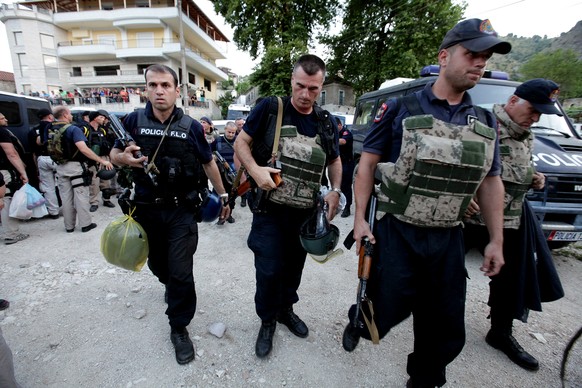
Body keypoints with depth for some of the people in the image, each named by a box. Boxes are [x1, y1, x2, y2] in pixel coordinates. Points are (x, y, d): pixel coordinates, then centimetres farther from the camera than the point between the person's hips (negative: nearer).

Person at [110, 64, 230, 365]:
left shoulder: (191, 126, -3)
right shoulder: (134, 121, -1)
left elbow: (208, 163, 6)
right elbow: (114, 154, 9)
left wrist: (223, 195, 8)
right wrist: (124, 158, -15)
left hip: (181, 211, -2)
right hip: (147, 209, 3)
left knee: (181, 272, -2)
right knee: (157, 264, 22)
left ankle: (179, 328, 19)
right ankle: (172, 287, 56)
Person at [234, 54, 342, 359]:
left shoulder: (326, 122, 5)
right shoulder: (269, 108, -7)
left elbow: (335, 161, 17)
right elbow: (241, 142, -1)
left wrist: (335, 191, 1)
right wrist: (255, 170, -19)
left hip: (306, 212, 4)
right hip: (269, 209, -3)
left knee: (294, 265, 18)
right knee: (269, 270, 2)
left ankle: (286, 309, 44)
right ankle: (267, 321, 30)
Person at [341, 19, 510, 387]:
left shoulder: (485, 122, 9)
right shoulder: (401, 108, -6)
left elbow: (491, 181, 13)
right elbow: (368, 163, -5)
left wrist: (496, 240, 9)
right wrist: (360, 218, -12)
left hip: (449, 239, 5)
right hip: (397, 233, -4)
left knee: (447, 330, 15)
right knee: (386, 311, 8)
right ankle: (358, 320, 45)